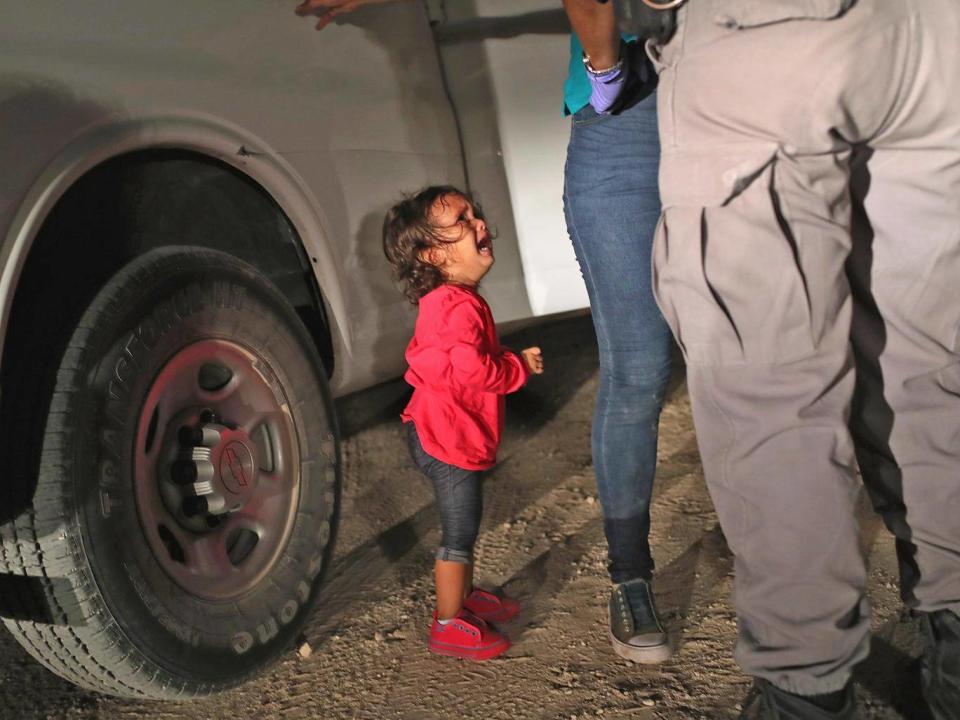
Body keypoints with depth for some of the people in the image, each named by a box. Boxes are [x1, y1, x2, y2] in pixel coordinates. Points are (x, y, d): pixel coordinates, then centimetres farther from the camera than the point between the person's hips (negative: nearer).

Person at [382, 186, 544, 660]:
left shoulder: (443, 301, 10)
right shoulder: (460, 306, -25)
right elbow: (477, 371, -31)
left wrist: (510, 361, 9)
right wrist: (521, 365, -15)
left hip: (443, 432, 11)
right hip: (449, 438, -11)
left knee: (464, 524, 24)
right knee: (460, 530, 1)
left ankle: (463, 598, 40)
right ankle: (448, 625, 14)